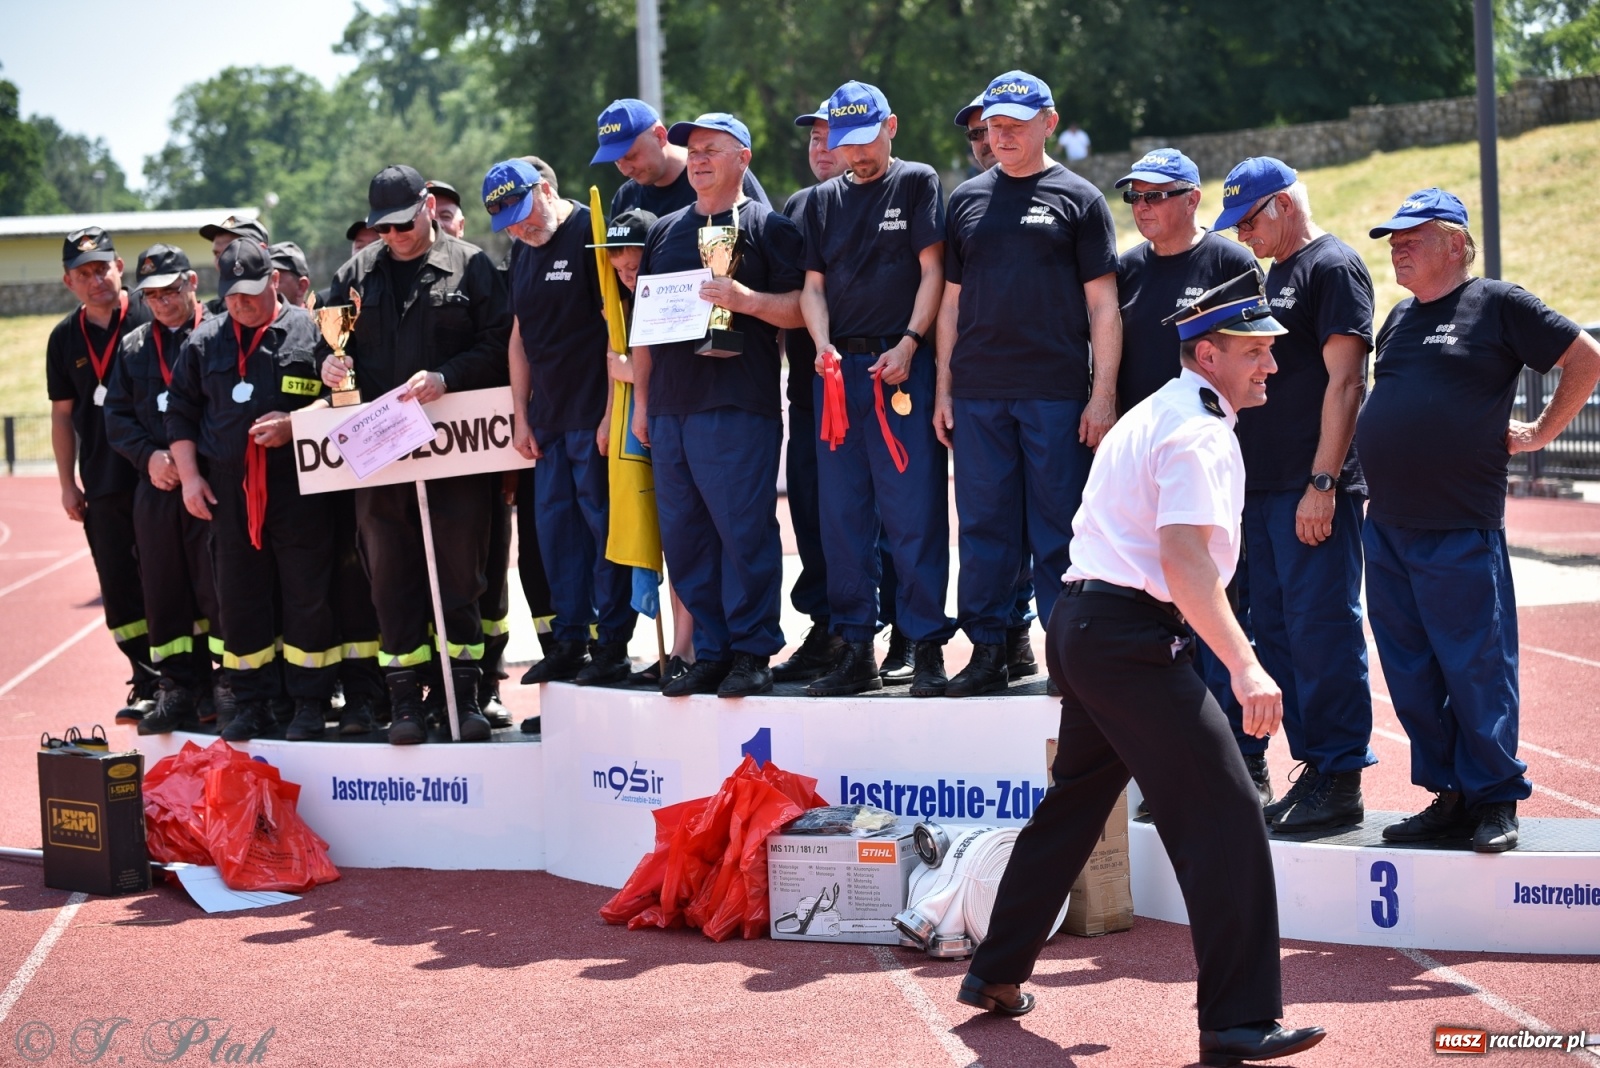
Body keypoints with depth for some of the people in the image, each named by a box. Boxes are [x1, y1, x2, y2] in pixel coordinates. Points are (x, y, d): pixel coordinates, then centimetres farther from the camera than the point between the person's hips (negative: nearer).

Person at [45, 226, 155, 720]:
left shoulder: (155, 319, -4)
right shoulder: (65, 338, 10)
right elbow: (62, 415, 14)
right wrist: (68, 484, 10)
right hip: (104, 487, 4)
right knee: (120, 588, 5)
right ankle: (147, 684, 13)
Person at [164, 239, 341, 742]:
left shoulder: (311, 331, 0)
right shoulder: (204, 341, 12)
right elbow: (180, 412, 16)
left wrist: (295, 426, -13)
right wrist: (189, 476, 7)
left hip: (299, 488, -4)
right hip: (228, 490, 4)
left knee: (307, 596, -1)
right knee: (239, 597, 8)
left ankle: (311, 701, 9)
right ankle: (252, 703, 17)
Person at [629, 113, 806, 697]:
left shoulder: (766, 226, 3)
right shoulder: (665, 231, 20)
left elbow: (800, 308, -3)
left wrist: (745, 299, -19)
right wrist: (640, 401, 16)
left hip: (738, 407, -6)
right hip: (669, 407, 6)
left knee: (744, 529, -8)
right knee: (683, 535, 6)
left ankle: (752, 653, -1)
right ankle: (710, 652, 13)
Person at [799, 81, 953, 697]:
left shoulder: (917, 184, 5)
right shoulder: (823, 201, 17)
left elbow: (932, 272, -1)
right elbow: (814, 285, 14)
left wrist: (908, 344, -12)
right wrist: (823, 347, -5)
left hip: (902, 364, -4)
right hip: (838, 369, 4)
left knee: (913, 510, -8)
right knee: (843, 513, 4)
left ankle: (926, 646, -4)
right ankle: (855, 650, 10)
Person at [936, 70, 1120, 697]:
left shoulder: (1078, 199, 3)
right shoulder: (967, 200, 14)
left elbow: (1103, 306, 0)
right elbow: (952, 301, 16)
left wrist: (1103, 394, -8)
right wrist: (943, 389, 9)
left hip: (1056, 394, -3)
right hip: (977, 396, 3)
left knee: (1059, 527, 0)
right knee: (984, 525, 6)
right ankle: (987, 650, 12)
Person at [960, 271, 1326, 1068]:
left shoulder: (1157, 413, 20)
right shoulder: (1198, 430, -12)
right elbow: (1184, 561, -25)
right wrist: (1245, 667, -32)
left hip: (1083, 625, 11)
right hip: (1133, 637, -11)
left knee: (1075, 802, 23)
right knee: (1225, 814, -11)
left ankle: (997, 974, 33)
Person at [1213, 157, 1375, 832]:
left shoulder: (1333, 266, -8)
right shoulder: (1275, 275, 20)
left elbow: (1345, 380, -15)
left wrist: (1322, 483, -21)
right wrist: (1239, 481, 17)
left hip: (1312, 493, -10)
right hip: (1263, 489, 10)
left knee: (1322, 629, -8)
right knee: (1278, 632, 11)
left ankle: (1340, 782, -3)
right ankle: (1315, 769, 19)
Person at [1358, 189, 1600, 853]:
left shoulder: (1496, 305, -3)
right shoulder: (1399, 319, 17)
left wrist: (1541, 433, -1)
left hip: (1460, 531, -7)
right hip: (1387, 527, 7)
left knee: (1476, 669, -3)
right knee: (1411, 674, 8)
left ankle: (1495, 802, 6)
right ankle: (1447, 796, 17)